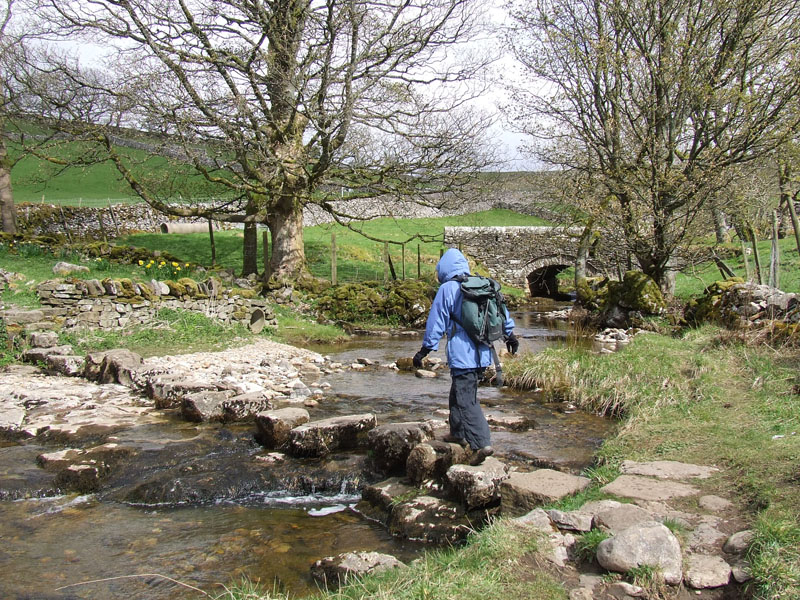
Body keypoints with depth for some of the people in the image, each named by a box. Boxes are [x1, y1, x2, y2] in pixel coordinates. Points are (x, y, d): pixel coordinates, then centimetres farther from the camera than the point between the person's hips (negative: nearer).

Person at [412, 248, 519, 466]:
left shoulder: (447, 289, -8)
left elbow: (436, 322, -7)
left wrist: (425, 350, 0)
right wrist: (510, 335, 32)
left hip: (462, 356, -7)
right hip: (482, 354, 7)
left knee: (466, 401, -7)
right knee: (458, 393, 23)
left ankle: (482, 444, -15)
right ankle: (458, 433, 35)